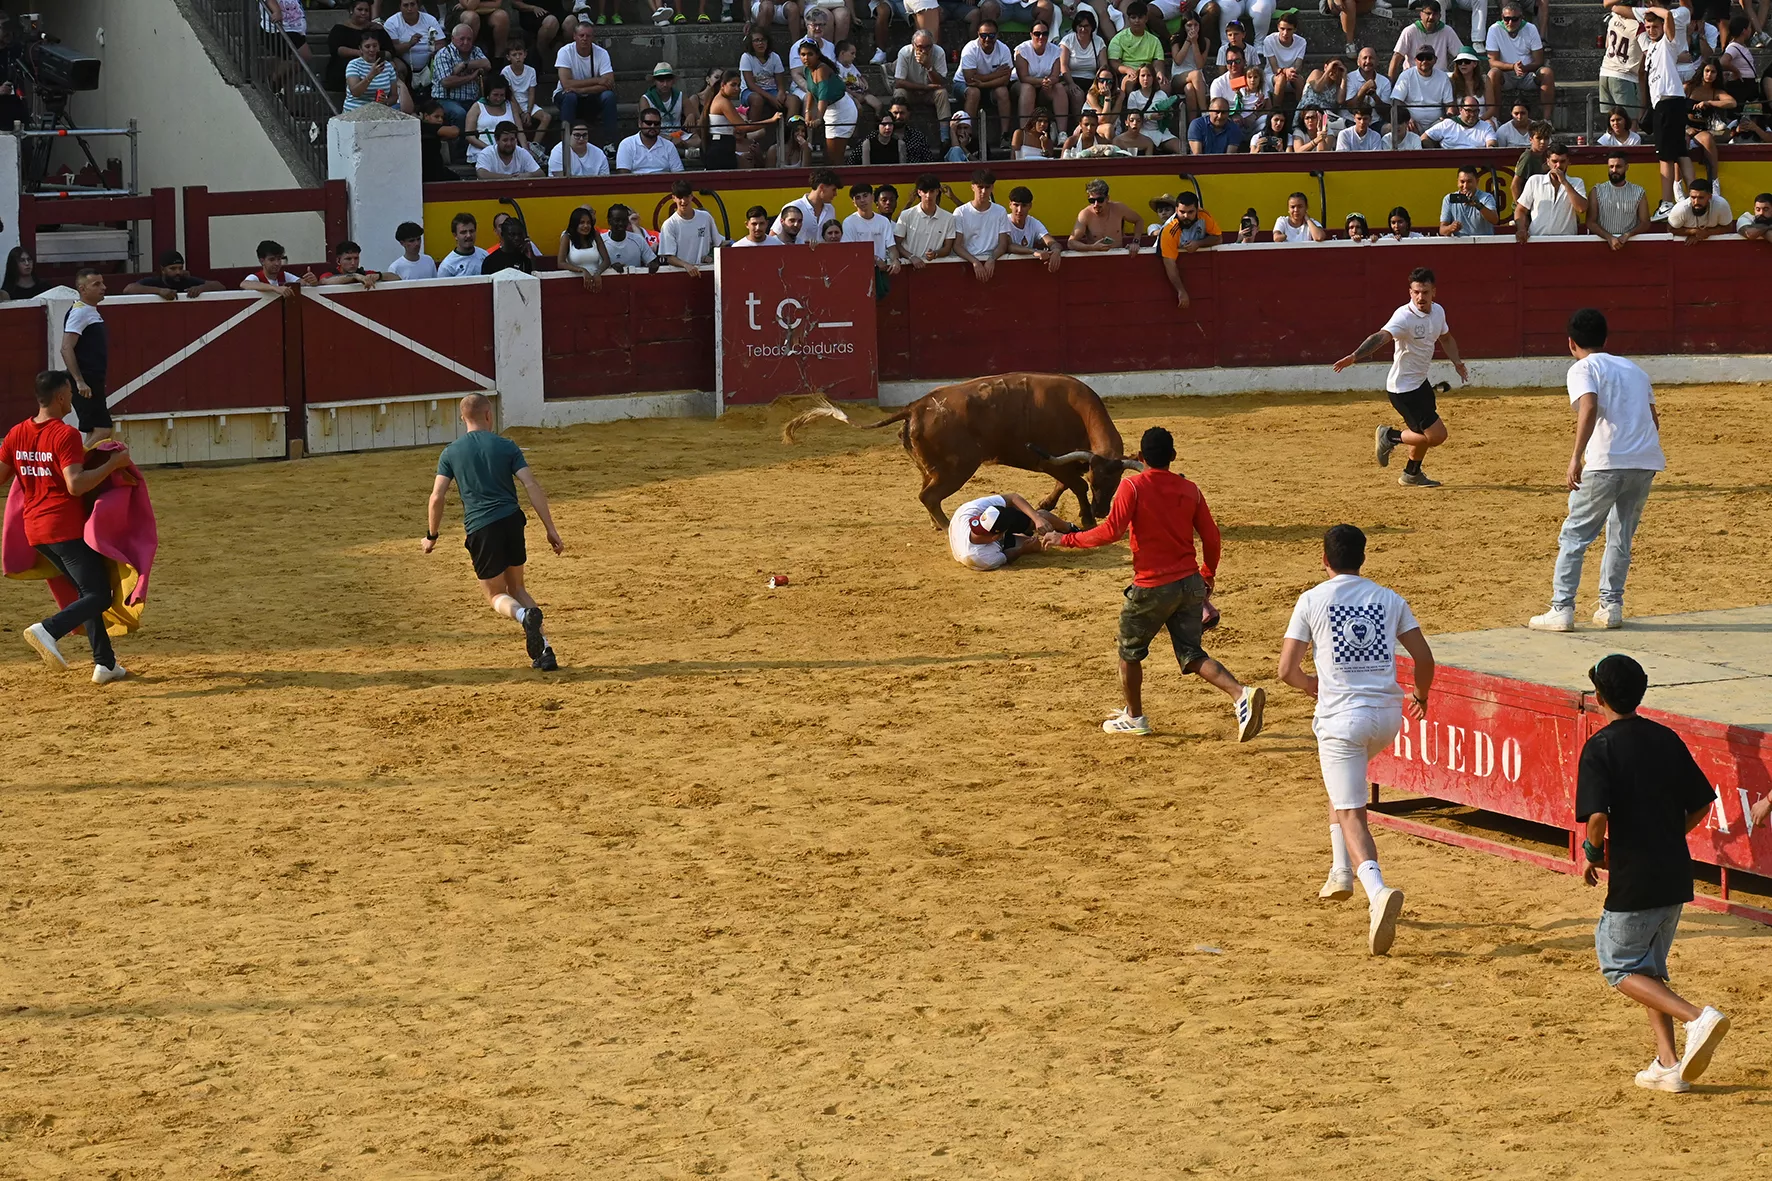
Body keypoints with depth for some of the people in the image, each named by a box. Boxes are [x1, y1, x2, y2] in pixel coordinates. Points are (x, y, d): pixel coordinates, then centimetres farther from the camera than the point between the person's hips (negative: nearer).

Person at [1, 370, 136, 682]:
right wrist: (113, 463, -16)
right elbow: (76, 485, -25)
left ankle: (105, 664, 16)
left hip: (35, 530, 8)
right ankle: (49, 630, -26)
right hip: (67, 529, -8)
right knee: (99, 596, -4)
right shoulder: (65, 435, -16)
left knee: (88, 591, 19)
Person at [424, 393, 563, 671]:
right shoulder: (506, 447, 5)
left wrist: (431, 536, 13)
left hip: (480, 530, -2)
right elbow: (532, 486, -3)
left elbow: (437, 498, 0)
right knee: (516, 587, 21)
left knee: (496, 595, 13)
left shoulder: (451, 453, 5)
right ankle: (544, 651, 7)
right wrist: (550, 529, -2)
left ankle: (524, 615, -24)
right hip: (512, 522, 2)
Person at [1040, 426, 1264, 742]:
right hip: (1190, 584, 5)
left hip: (1152, 588, -5)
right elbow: (1211, 536, 6)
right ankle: (1242, 694, -15)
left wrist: (1065, 539, -7)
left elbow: (1111, 531, -18)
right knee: (1191, 654, 7)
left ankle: (1134, 717, 29)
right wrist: (1208, 577, 22)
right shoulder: (1189, 489, 5)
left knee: (1130, 650, 18)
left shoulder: (1133, 486, -10)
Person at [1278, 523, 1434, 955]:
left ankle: (1377, 890, -32)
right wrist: (1421, 695, 29)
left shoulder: (1312, 600, 0)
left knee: (1352, 814, -6)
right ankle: (1341, 871, 28)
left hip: (1341, 716, -4)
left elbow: (1287, 669, -3)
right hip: (1387, 714, 4)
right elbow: (1424, 658, 8)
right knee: (1340, 777, 33)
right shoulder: (1389, 599, 8)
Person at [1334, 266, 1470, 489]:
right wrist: (1354, 356, -57)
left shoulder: (1438, 312, 0)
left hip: (1421, 382, 9)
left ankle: (1412, 474, 45)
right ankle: (1391, 437, 8)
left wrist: (1456, 362, 8)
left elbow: (1445, 338, 22)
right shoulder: (1404, 317, -25)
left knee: (1424, 432, 25)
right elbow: (1381, 337, -42)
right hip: (1403, 388, -9)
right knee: (1436, 434, -11)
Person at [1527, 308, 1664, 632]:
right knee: (1621, 535, 20)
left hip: (1606, 463, -6)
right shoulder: (1633, 369, 23)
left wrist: (1576, 456, -21)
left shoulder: (1582, 368, 3)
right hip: (1647, 461, 6)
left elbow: (1589, 407, -16)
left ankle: (1561, 610, -1)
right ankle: (1611, 606, 16)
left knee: (1574, 535, 4)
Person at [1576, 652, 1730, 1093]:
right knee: (1651, 966, 20)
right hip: (1676, 874, 6)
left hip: (1633, 879, -6)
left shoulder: (1600, 747, -13)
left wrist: (1594, 854, -3)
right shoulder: (1667, 739, 5)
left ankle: (1697, 1018, -12)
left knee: (1620, 966, 9)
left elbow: (1597, 817, -23)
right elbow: (1702, 803, 9)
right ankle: (1668, 1063, 12)